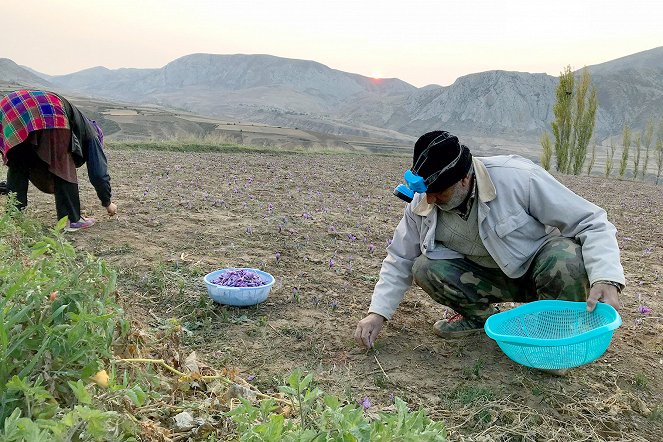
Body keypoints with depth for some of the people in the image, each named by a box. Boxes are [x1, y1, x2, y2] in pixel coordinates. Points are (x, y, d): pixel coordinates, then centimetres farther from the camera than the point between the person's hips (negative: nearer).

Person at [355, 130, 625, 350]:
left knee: (568, 259, -37)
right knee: (425, 268, -22)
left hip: (539, 267, -3)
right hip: (488, 276, 3)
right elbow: (400, 259, -2)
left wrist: (606, 280, -39)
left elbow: (592, 223, -23)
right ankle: (479, 314, 7)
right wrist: (378, 313, -12)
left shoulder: (518, 178, -28)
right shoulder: (421, 203, -14)